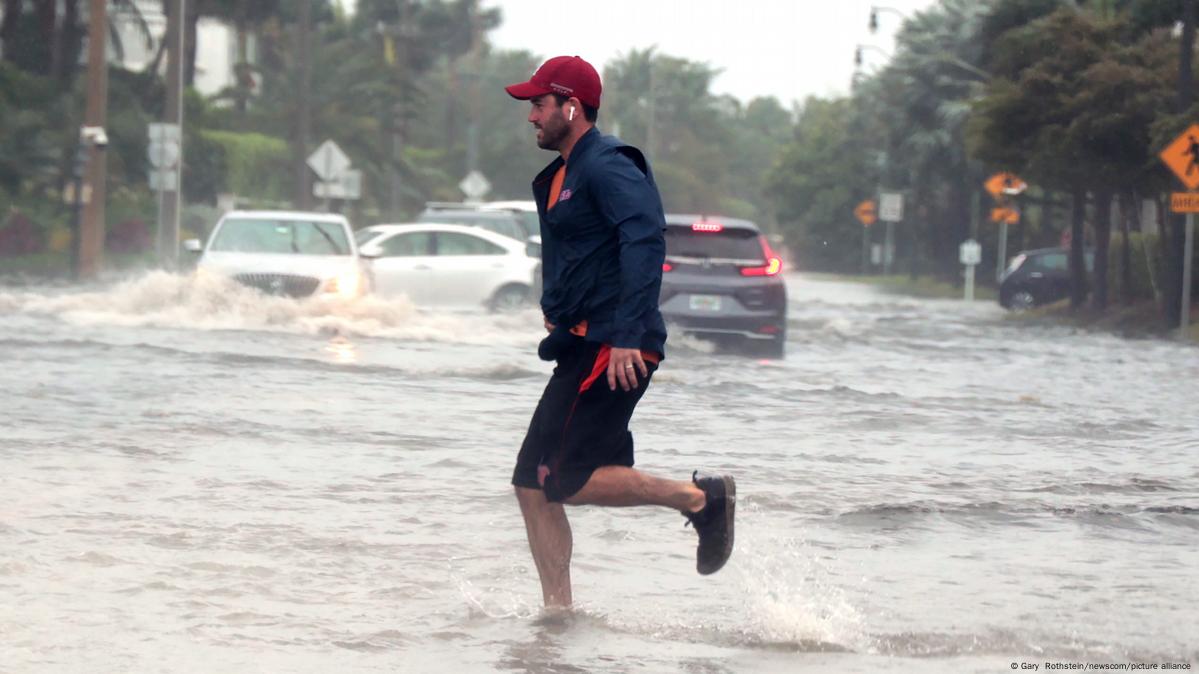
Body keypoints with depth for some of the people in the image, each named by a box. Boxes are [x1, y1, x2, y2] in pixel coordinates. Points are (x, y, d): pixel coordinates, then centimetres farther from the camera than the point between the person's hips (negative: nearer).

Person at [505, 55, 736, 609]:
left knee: (565, 480, -15)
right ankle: (559, 612, 6)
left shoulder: (608, 167, -11)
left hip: (614, 351, -10)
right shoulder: (563, 176, 21)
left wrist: (628, 334, -31)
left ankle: (700, 497, -6)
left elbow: (645, 240, -24)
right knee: (532, 483, 5)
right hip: (582, 349, 10)